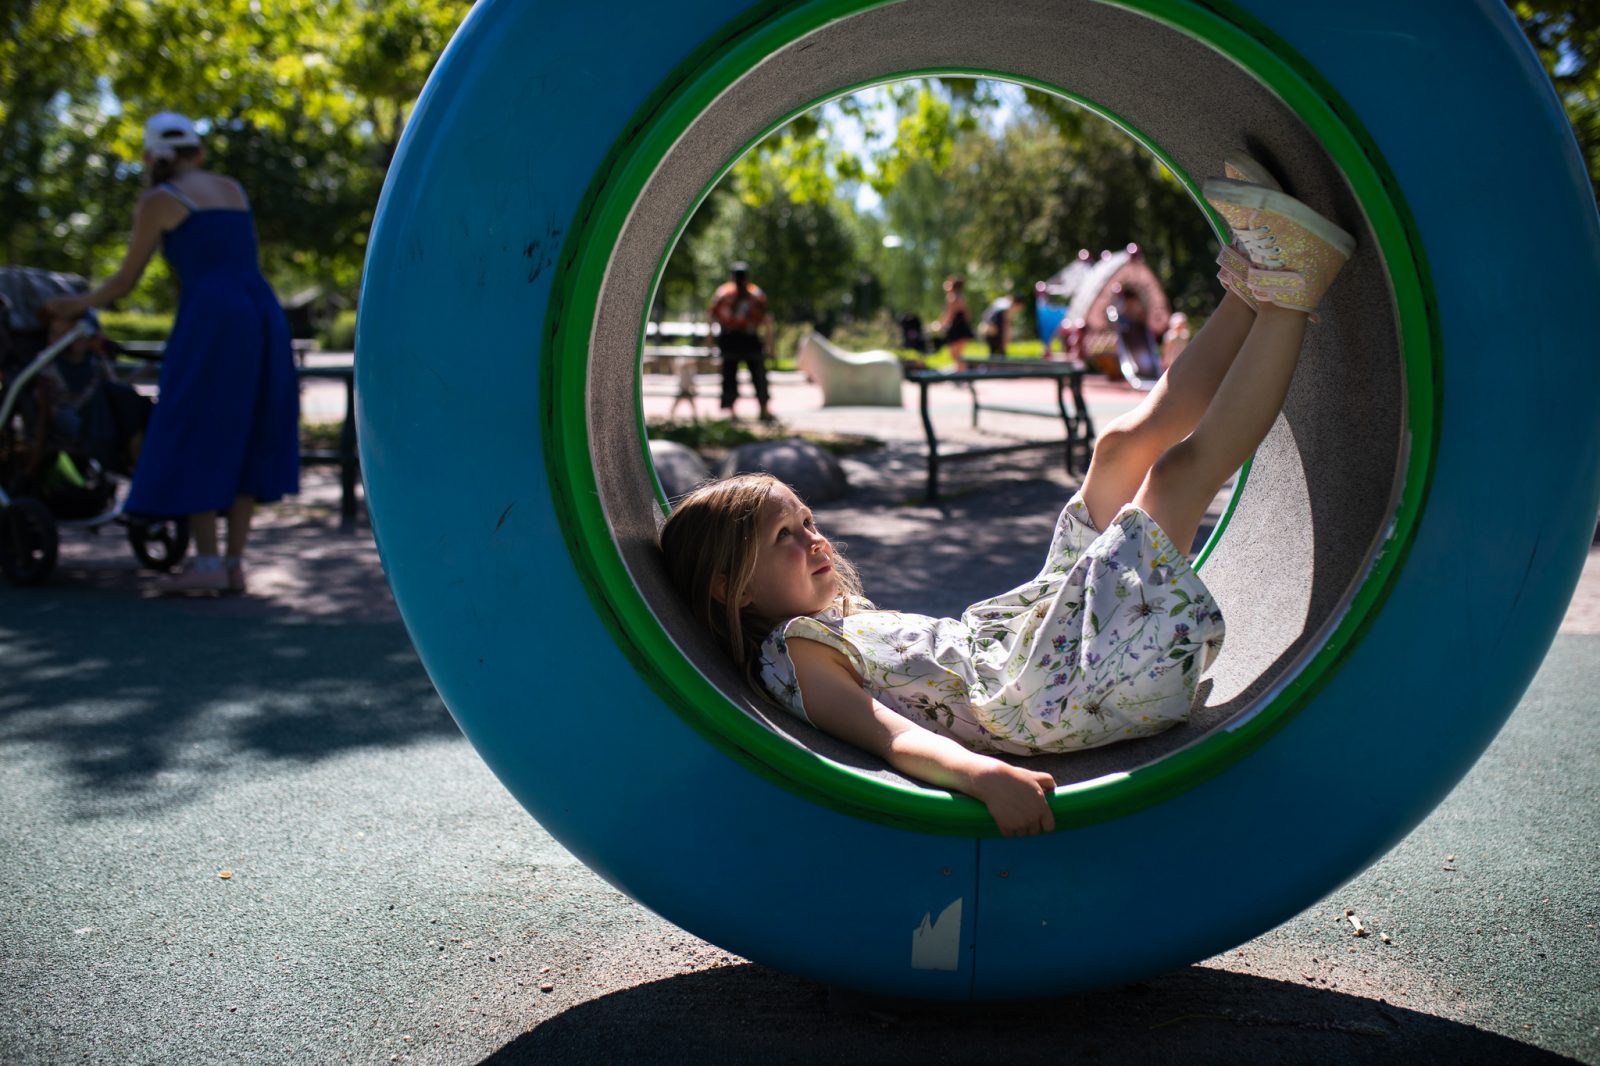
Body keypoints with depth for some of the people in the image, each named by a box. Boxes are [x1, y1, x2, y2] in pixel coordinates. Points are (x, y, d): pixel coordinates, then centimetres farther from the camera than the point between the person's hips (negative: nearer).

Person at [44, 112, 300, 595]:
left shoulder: (158, 201, 6)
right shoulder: (232, 188, 22)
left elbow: (125, 282, 11)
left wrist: (77, 305, 28)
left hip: (212, 319, -6)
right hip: (264, 312, 6)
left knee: (193, 439, 1)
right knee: (246, 440, 8)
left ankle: (208, 563, -4)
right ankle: (235, 563, 7)